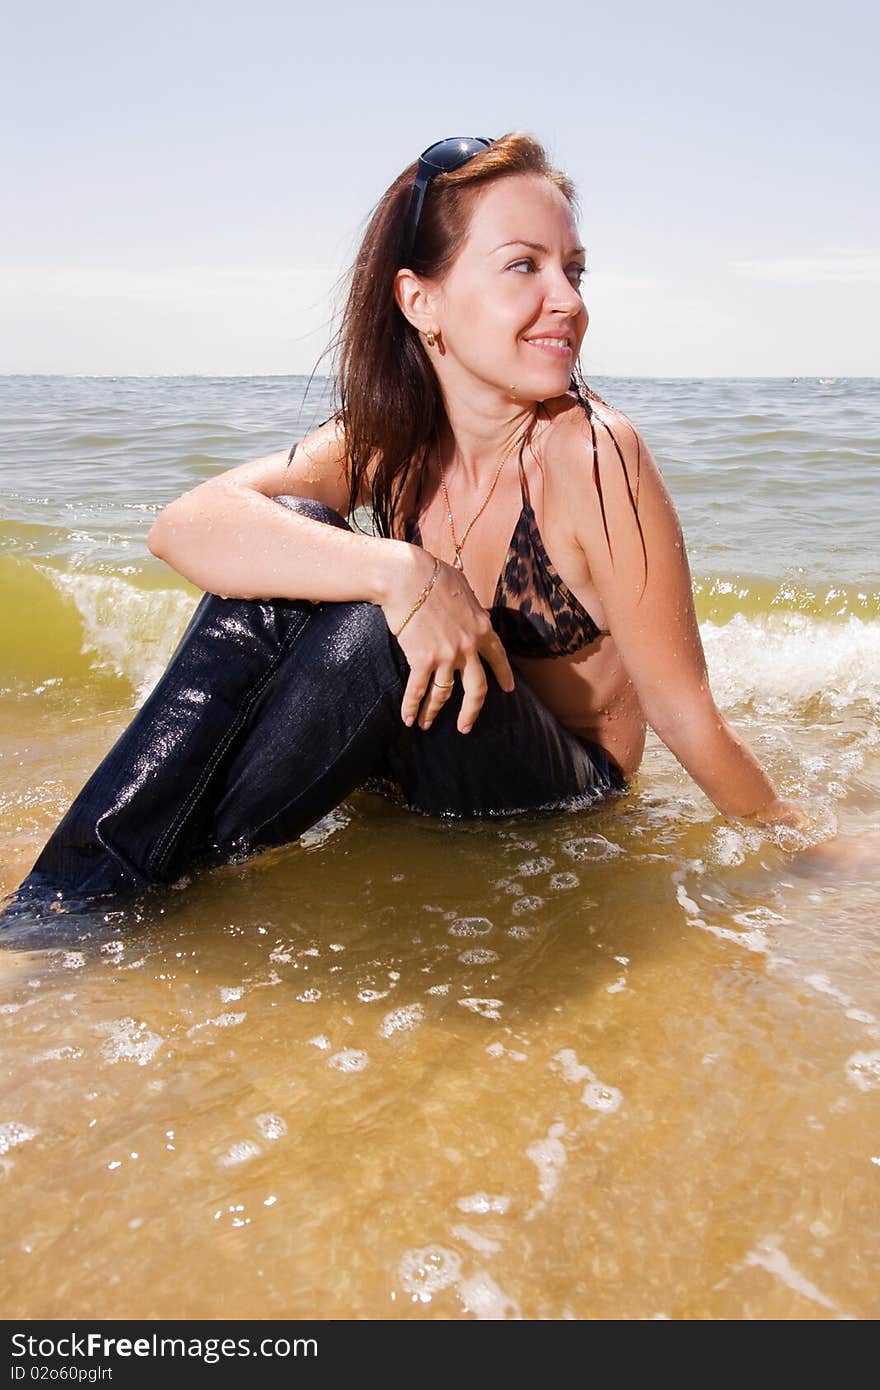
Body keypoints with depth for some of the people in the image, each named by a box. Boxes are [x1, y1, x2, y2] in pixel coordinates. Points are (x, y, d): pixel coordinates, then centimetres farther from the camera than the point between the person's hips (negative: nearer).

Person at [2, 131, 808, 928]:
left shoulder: (595, 456, -22)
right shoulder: (390, 440, -9)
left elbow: (686, 714, -16)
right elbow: (184, 525, -26)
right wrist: (399, 570, -40)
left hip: (567, 789, -3)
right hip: (429, 748, 4)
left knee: (373, 626, -32)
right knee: (290, 533, -21)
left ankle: (169, 876, -13)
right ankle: (68, 901, -19)